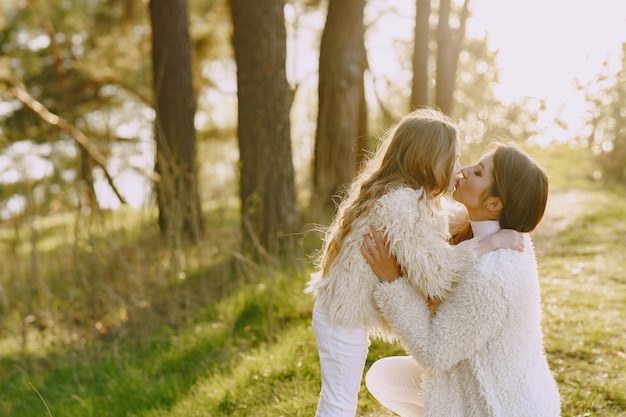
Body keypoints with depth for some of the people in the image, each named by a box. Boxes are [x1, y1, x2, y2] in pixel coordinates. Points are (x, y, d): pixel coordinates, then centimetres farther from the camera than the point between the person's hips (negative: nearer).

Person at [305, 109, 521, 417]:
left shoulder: (407, 196, 5)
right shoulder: (400, 204, -28)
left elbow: (432, 247, 4)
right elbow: (436, 272, -29)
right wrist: (490, 242, -23)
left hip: (344, 310, 10)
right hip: (344, 318, -10)